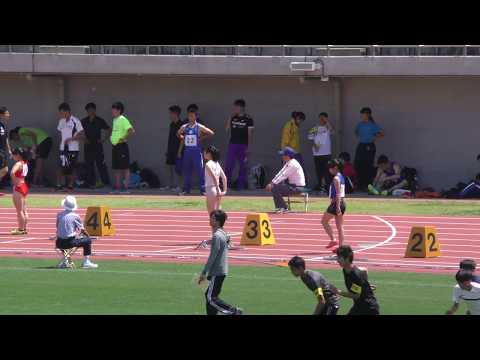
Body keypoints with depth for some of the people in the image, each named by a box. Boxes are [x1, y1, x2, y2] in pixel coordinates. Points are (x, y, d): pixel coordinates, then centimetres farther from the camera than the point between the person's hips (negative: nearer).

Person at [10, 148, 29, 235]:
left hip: (18, 188, -9)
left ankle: (20, 229, -2)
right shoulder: (25, 163, 9)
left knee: (19, 210, -4)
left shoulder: (18, 164, -17)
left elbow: (12, 172, -34)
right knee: (24, 210, 13)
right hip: (24, 186, 9)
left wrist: (14, 181, -21)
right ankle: (24, 228, 17)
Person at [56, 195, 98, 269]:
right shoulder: (75, 216, -6)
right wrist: (88, 235, 22)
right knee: (87, 240, 12)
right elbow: (82, 230, 1)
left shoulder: (59, 215, 5)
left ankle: (64, 262, 35)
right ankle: (86, 262, 7)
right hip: (70, 242, -4)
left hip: (60, 243, 4)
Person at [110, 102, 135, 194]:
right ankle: (117, 186, 15)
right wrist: (112, 137, 15)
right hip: (115, 146, 9)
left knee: (125, 167, -5)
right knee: (116, 168, 10)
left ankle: (125, 187, -5)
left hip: (122, 146, -9)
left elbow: (132, 131, -21)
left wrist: (124, 138, -19)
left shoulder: (123, 120, -12)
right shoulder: (115, 120, 14)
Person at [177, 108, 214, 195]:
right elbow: (178, 134, 24)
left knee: (200, 170, -6)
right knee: (186, 170, 7)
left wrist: (202, 137, -4)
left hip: (196, 150, -4)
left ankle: (203, 189, -3)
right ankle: (186, 189, 15)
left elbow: (211, 133, -2)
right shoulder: (184, 127, 7)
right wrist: (182, 137, 6)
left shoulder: (199, 127, -4)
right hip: (187, 150, 4)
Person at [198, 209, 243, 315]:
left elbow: (212, 256, -19)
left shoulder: (217, 236, -17)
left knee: (211, 297, -8)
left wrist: (204, 273, -15)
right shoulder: (223, 234, 12)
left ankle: (233, 311, -11)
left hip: (217, 272, -10)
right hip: (222, 270, 10)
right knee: (210, 295, 13)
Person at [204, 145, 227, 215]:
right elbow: (224, 178, 12)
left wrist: (217, 191, -20)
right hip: (217, 191, 8)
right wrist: (224, 190, 12)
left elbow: (214, 177, -21)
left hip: (210, 190, -8)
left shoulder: (208, 164, -12)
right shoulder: (217, 164, 12)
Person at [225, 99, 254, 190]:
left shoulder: (248, 119, -1)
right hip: (233, 144, 3)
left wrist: (249, 148, -8)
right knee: (229, 165, -4)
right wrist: (230, 118, -2)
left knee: (243, 166, 1)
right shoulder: (233, 118, 9)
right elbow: (227, 130, 5)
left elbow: (250, 134, -2)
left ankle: (241, 185, 6)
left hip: (243, 145, -2)